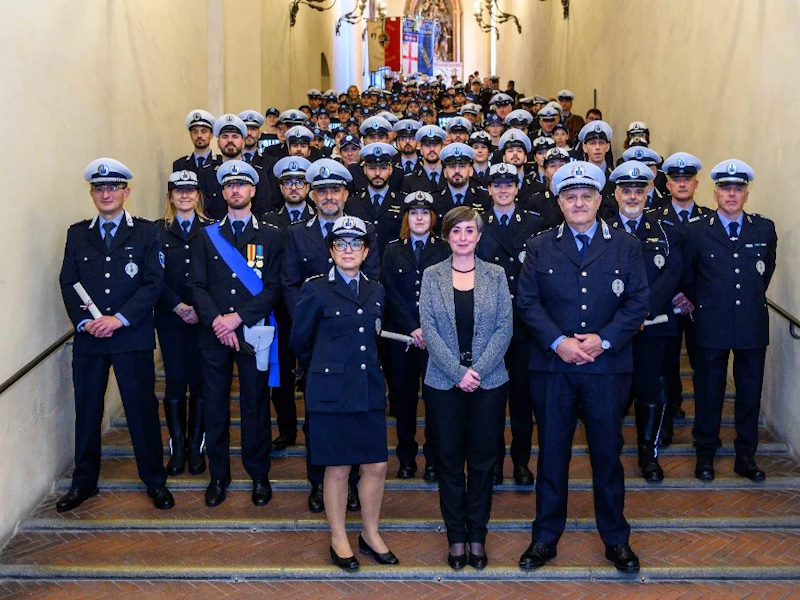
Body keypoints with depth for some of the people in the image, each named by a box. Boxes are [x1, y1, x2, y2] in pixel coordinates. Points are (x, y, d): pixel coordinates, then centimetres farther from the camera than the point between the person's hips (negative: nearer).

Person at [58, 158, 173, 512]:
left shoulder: (146, 232, 3)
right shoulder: (77, 234, 11)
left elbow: (153, 283, -5)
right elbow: (68, 283, 6)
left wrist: (120, 318, -15)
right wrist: (83, 321, -10)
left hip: (133, 337, -2)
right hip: (88, 338, 3)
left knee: (142, 410, 3)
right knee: (87, 411, 9)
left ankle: (155, 480, 16)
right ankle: (84, 482, 23)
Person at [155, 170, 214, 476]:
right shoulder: (157, 231, 6)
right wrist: (178, 307, -9)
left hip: (203, 317, 0)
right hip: (169, 317, 0)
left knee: (200, 382, 1)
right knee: (174, 380, 2)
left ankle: (196, 448, 11)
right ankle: (178, 447, 12)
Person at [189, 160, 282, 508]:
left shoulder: (270, 236, 5)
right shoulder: (207, 236, 10)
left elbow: (273, 288, -3)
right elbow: (197, 285, 4)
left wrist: (238, 317, -13)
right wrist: (216, 322, -11)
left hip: (252, 332, -2)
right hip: (213, 334, 2)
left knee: (255, 403, 4)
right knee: (215, 404, 5)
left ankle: (259, 475, 17)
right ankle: (218, 476, 18)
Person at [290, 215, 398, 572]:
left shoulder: (375, 292, 10)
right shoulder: (316, 290, -4)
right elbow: (299, 340, 5)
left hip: (370, 391, 4)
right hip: (331, 393, -4)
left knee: (376, 466, 6)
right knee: (338, 469, 4)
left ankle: (370, 535, 25)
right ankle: (339, 539, 21)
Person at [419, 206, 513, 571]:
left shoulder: (495, 275, 4)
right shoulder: (432, 276, 3)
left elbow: (504, 328, -2)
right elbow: (429, 328, -4)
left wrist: (478, 370, -12)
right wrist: (458, 372, -12)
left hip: (489, 382, 0)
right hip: (443, 382, 0)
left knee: (483, 459, 6)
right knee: (450, 459, 6)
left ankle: (477, 536, 18)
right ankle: (456, 537, 18)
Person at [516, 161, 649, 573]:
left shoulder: (626, 247, 6)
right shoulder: (539, 247, 7)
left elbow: (637, 301, 0)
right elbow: (527, 302, 0)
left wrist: (603, 339, -13)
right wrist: (558, 342, -13)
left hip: (607, 366, 0)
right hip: (552, 366, 0)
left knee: (607, 453, 8)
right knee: (551, 452, 8)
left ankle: (616, 538, 23)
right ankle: (545, 536, 20)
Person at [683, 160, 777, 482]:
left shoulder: (765, 229, 4)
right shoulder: (696, 231, -1)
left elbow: (766, 271, 17)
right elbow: (687, 278, 9)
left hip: (753, 324, 2)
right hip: (711, 326, -2)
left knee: (750, 393, 9)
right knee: (708, 393, 7)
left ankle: (746, 456, 22)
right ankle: (705, 454, 20)